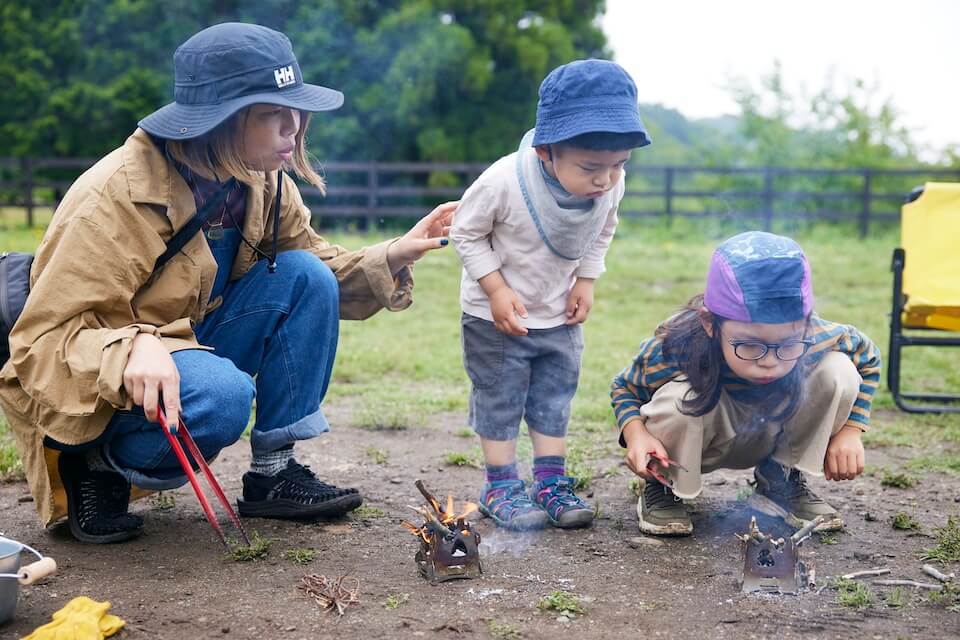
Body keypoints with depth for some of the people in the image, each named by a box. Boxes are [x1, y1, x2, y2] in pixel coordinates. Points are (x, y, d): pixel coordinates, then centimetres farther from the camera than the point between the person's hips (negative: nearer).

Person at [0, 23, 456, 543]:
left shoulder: (264, 184, -4)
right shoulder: (118, 196, -26)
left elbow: (322, 273, 4)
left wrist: (393, 256, -15)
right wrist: (134, 350, -46)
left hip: (187, 354, 7)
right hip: (94, 391, -7)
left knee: (305, 277, -12)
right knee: (224, 395, -37)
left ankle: (272, 474, -4)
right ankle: (100, 466, -7)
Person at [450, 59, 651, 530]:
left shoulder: (610, 187, -19)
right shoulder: (503, 182, -33)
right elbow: (466, 232, -16)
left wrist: (585, 283, -5)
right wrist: (497, 290, -21)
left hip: (560, 316, 4)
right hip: (495, 316, -4)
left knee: (555, 397, 11)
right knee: (499, 399, 5)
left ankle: (551, 481, 22)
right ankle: (500, 486, 16)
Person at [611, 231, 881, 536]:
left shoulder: (816, 340, -31)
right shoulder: (673, 351, -36)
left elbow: (868, 357, -6)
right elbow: (624, 388, -13)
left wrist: (849, 431, -15)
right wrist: (635, 433, -34)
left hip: (767, 439, 3)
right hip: (691, 444, -2)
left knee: (839, 372, -22)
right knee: (678, 397, -38)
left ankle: (781, 480, 0)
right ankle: (662, 487, -4)